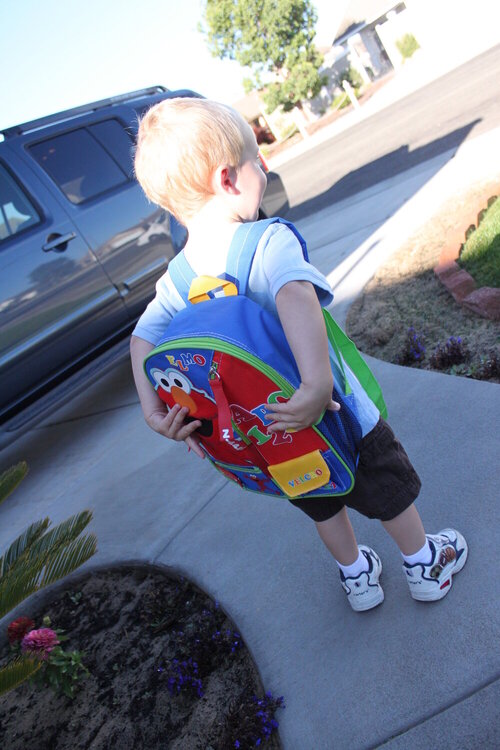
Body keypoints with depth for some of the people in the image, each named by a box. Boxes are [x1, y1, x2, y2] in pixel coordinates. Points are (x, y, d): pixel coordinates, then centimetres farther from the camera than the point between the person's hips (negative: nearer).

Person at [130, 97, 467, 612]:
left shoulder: (177, 278, -8)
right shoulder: (270, 242, -26)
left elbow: (142, 338, -9)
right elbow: (295, 296, -44)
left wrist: (155, 411, -13)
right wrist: (317, 386, -49)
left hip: (268, 436, 5)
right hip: (337, 416, -4)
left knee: (324, 507, 29)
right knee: (390, 492, 23)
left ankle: (356, 578, 50)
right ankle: (426, 567, 46)